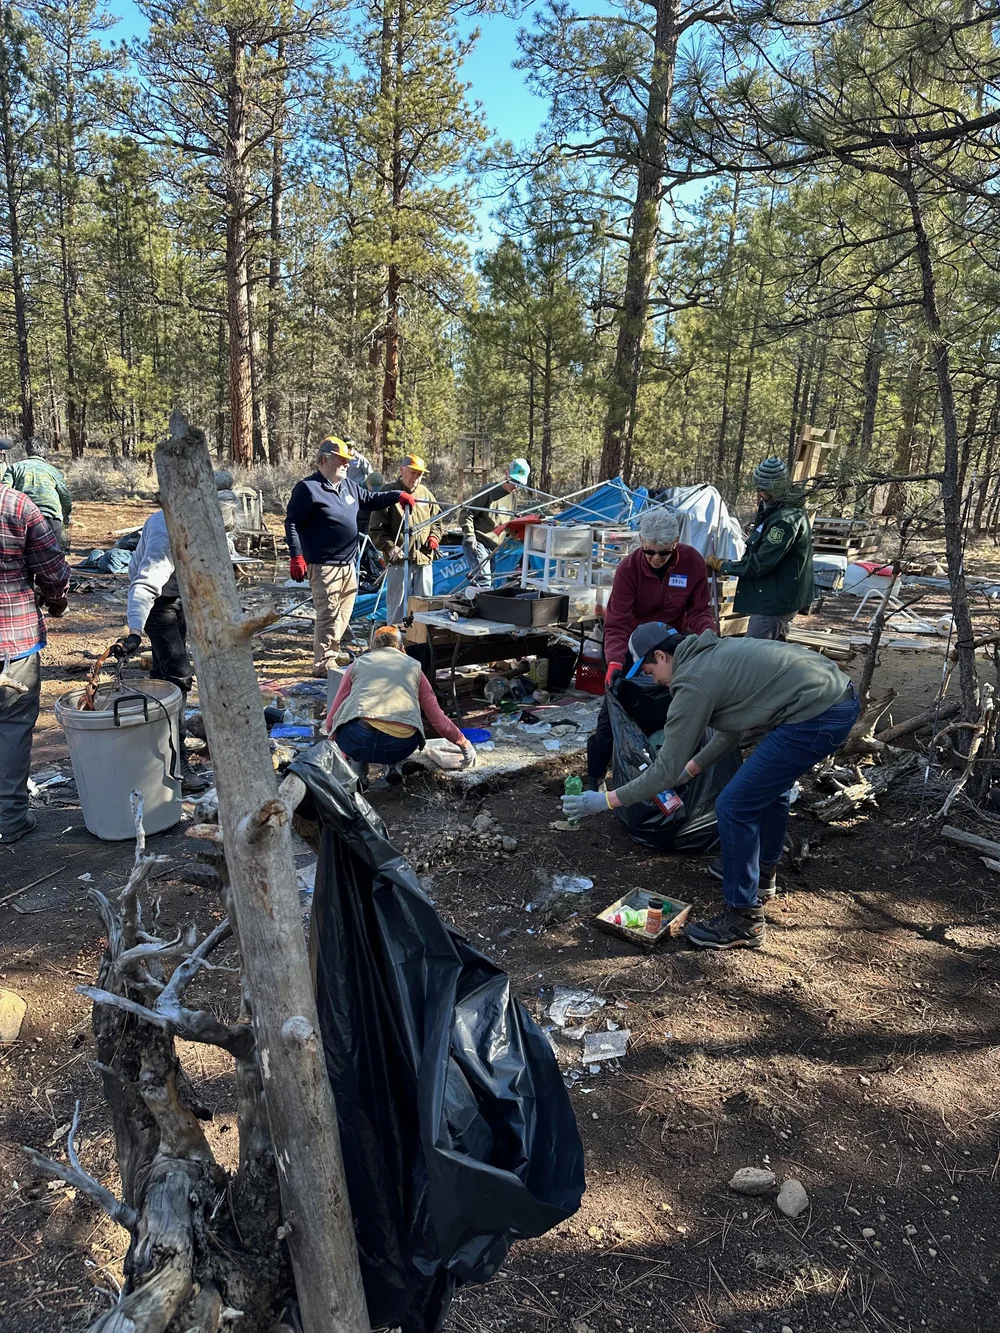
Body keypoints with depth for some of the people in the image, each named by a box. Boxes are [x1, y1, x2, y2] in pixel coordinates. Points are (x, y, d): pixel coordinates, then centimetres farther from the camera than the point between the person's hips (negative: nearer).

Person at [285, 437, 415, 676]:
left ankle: (332, 651, 34)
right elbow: (292, 523, -10)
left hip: (349, 564, 9)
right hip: (324, 566, -8)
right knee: (327, 615, -8)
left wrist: (397, 495, 16)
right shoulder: (308, 488, -9)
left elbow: (371, 499, 30)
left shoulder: (349, 486, 14)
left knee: (344, 613, 18)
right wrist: (296, 556, -18)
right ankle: (323, 663, -1)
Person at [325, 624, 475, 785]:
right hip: (401, 747, 0)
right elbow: (438, 719, 22)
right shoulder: (413, 666, 23)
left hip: (357, 741, 0)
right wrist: (464, 744, 37)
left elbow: (332, 718, 24)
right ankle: (393, 766, 16)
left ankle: (358, 768, 17)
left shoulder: (358, 663, 22)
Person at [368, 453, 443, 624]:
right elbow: (376, 529, -6)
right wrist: (389, 547, -20)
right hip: (399, 561, -5)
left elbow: (436, 521, 23)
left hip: (424, 559, 5)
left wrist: (434, 537, 4)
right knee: (397, 606, 2)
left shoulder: (425, 493, 12)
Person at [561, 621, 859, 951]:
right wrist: (690, 767, 33)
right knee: (770, 783, 30)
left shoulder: (692, 683, -9)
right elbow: (731, 729, 28)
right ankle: (764, 873, 50)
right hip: (843, 695, 11)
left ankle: (743, 921, 9)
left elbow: (666, 771, -6)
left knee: (734, 806, -4)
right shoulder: (717, 652, 19)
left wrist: (604, 801, 0)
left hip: (817, 717, -11)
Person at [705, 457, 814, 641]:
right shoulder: (790, 509, 10)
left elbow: (761, 563, -23)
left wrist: (722, 565, -14)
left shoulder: (786, 519, -24)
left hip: (774, 601, -11)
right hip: (784, 598, 11)